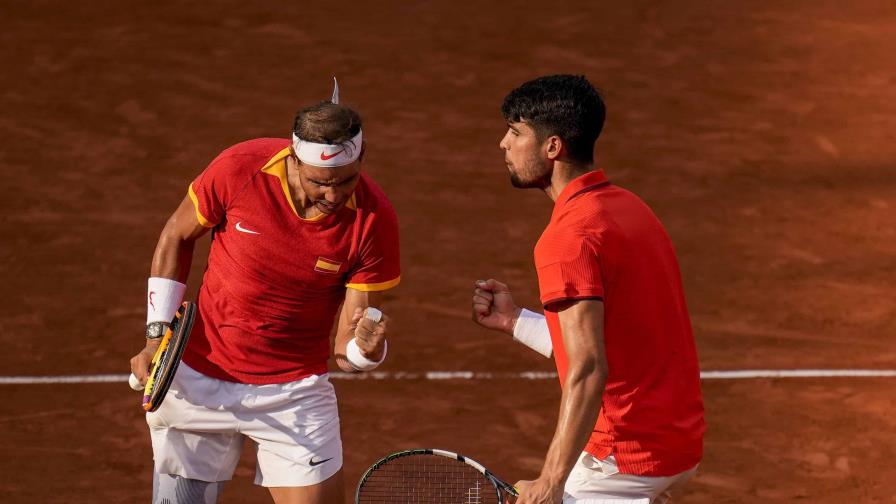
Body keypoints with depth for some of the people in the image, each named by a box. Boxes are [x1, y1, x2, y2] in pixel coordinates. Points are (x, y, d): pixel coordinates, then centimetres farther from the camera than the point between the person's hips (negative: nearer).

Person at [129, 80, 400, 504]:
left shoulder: (374, 220, -19)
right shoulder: (239, 169, -19)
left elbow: (347, 346, -13)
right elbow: (176, 237, 2)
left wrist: (366, 349, -37)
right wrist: (158, 333, -4)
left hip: (293, 391, -1)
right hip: (196, 380, 1)